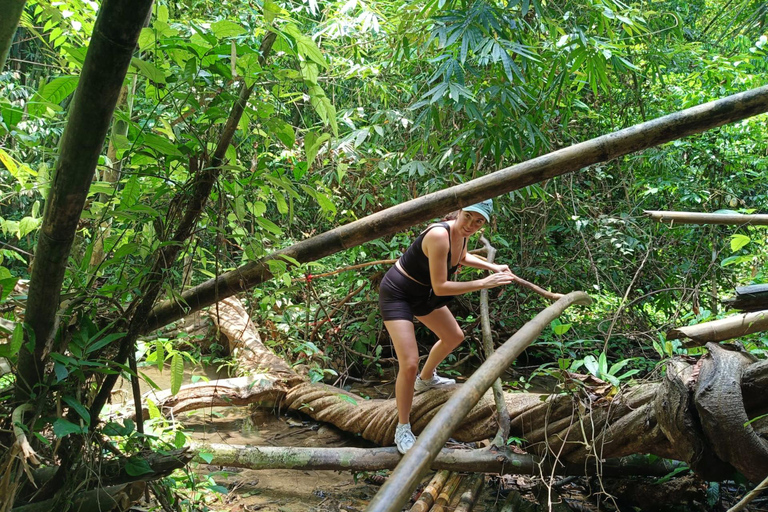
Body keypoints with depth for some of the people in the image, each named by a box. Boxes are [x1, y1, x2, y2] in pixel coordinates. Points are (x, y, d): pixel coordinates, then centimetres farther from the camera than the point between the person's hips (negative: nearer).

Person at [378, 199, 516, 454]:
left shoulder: (461, 234, -6)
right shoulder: (439, 235, -33)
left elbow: (462, 258, 20)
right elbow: (440, 287, -31)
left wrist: (493, 267, 10)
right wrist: (483, 283, -28)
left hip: (424, 294, 9)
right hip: (397, 293, -9)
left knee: (454, 337, 25)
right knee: (409, 364, -18)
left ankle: (425, 379, 52)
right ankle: (403, 430, 3)